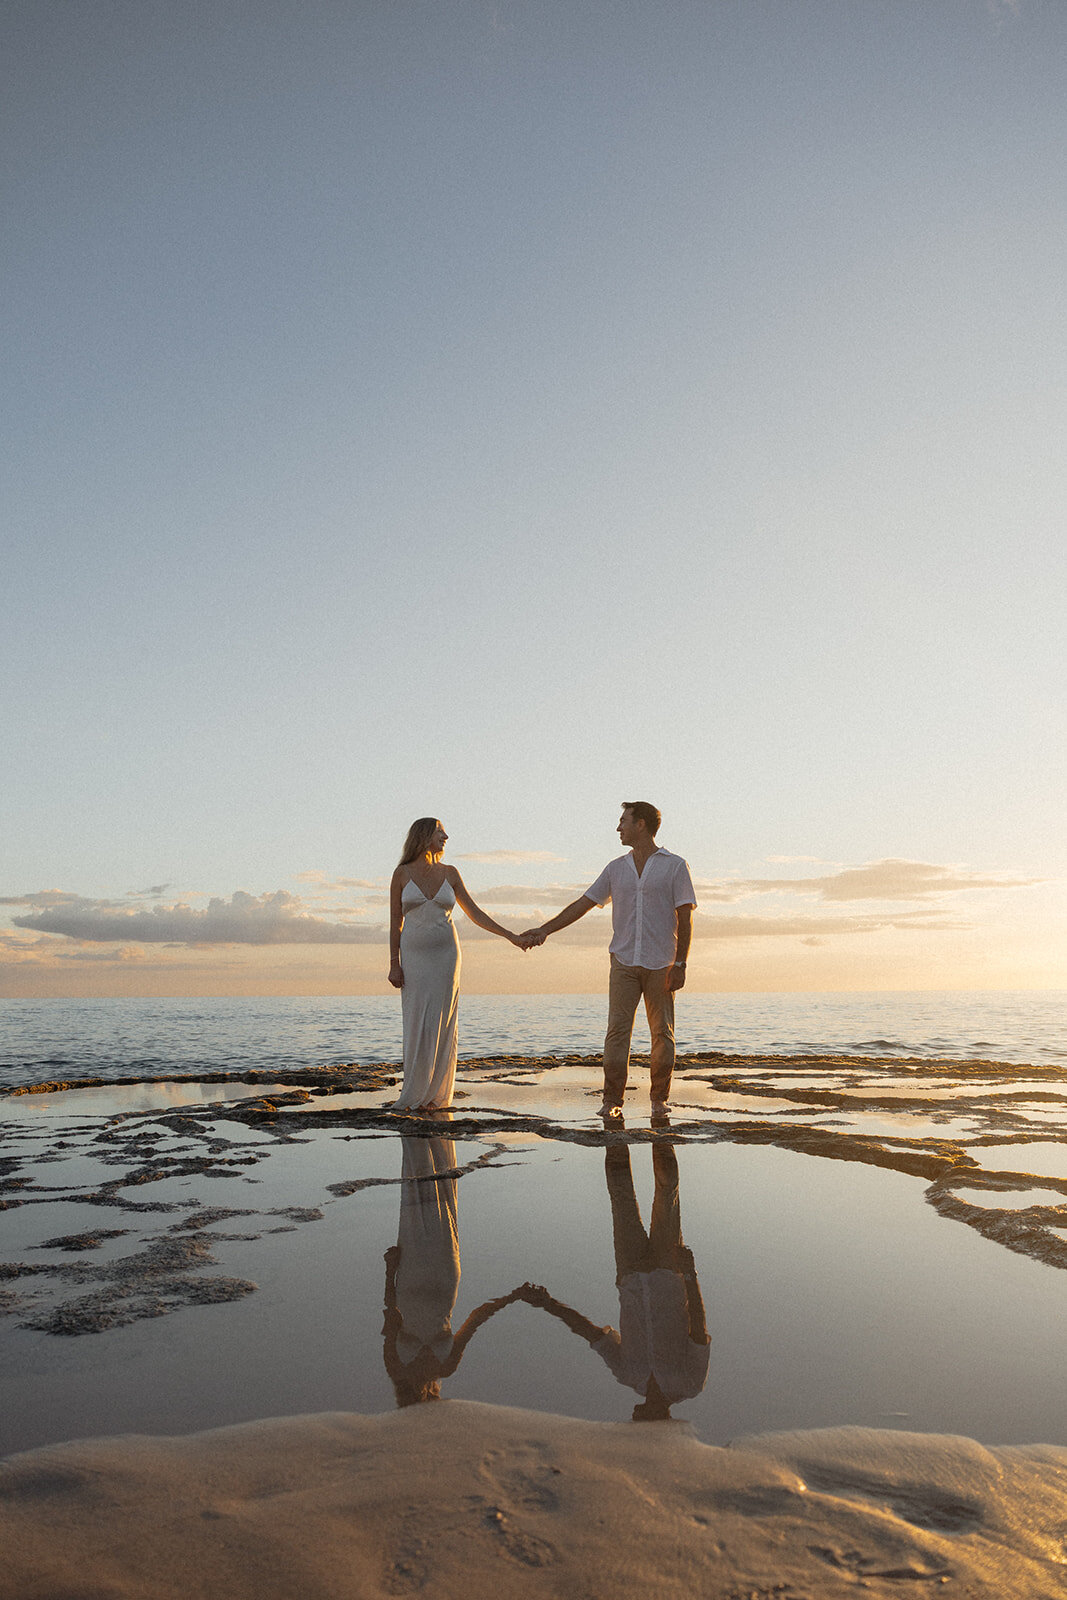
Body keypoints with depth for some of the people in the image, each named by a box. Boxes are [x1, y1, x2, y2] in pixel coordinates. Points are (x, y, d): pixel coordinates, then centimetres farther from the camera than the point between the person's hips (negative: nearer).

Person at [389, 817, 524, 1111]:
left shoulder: (449, 874, 4)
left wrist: (510, 935, 5)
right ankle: (414, 1094, 8)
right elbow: (395, 921, 0)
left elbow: (475, 913, 9)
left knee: (441, 1026, 1)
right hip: (414, 957, -1)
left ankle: (436, 1095, 10)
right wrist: (394, 964, -5)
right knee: (417, 1026, -2)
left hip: (445, 955, 1)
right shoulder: (402, 874, -1)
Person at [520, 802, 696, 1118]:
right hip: (624, 961, 3)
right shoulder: (616, 868, 12)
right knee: (617, 1030, -5)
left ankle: (660, 1099, 12)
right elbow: (583, 904, 12)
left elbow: (685, 919, -3)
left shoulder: (675, 866, 0)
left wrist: (679, 965, -10)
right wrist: (544, 930, 6)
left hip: (660, 963, -2)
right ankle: (612, 1101, -3)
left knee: (662, 1033, 1)